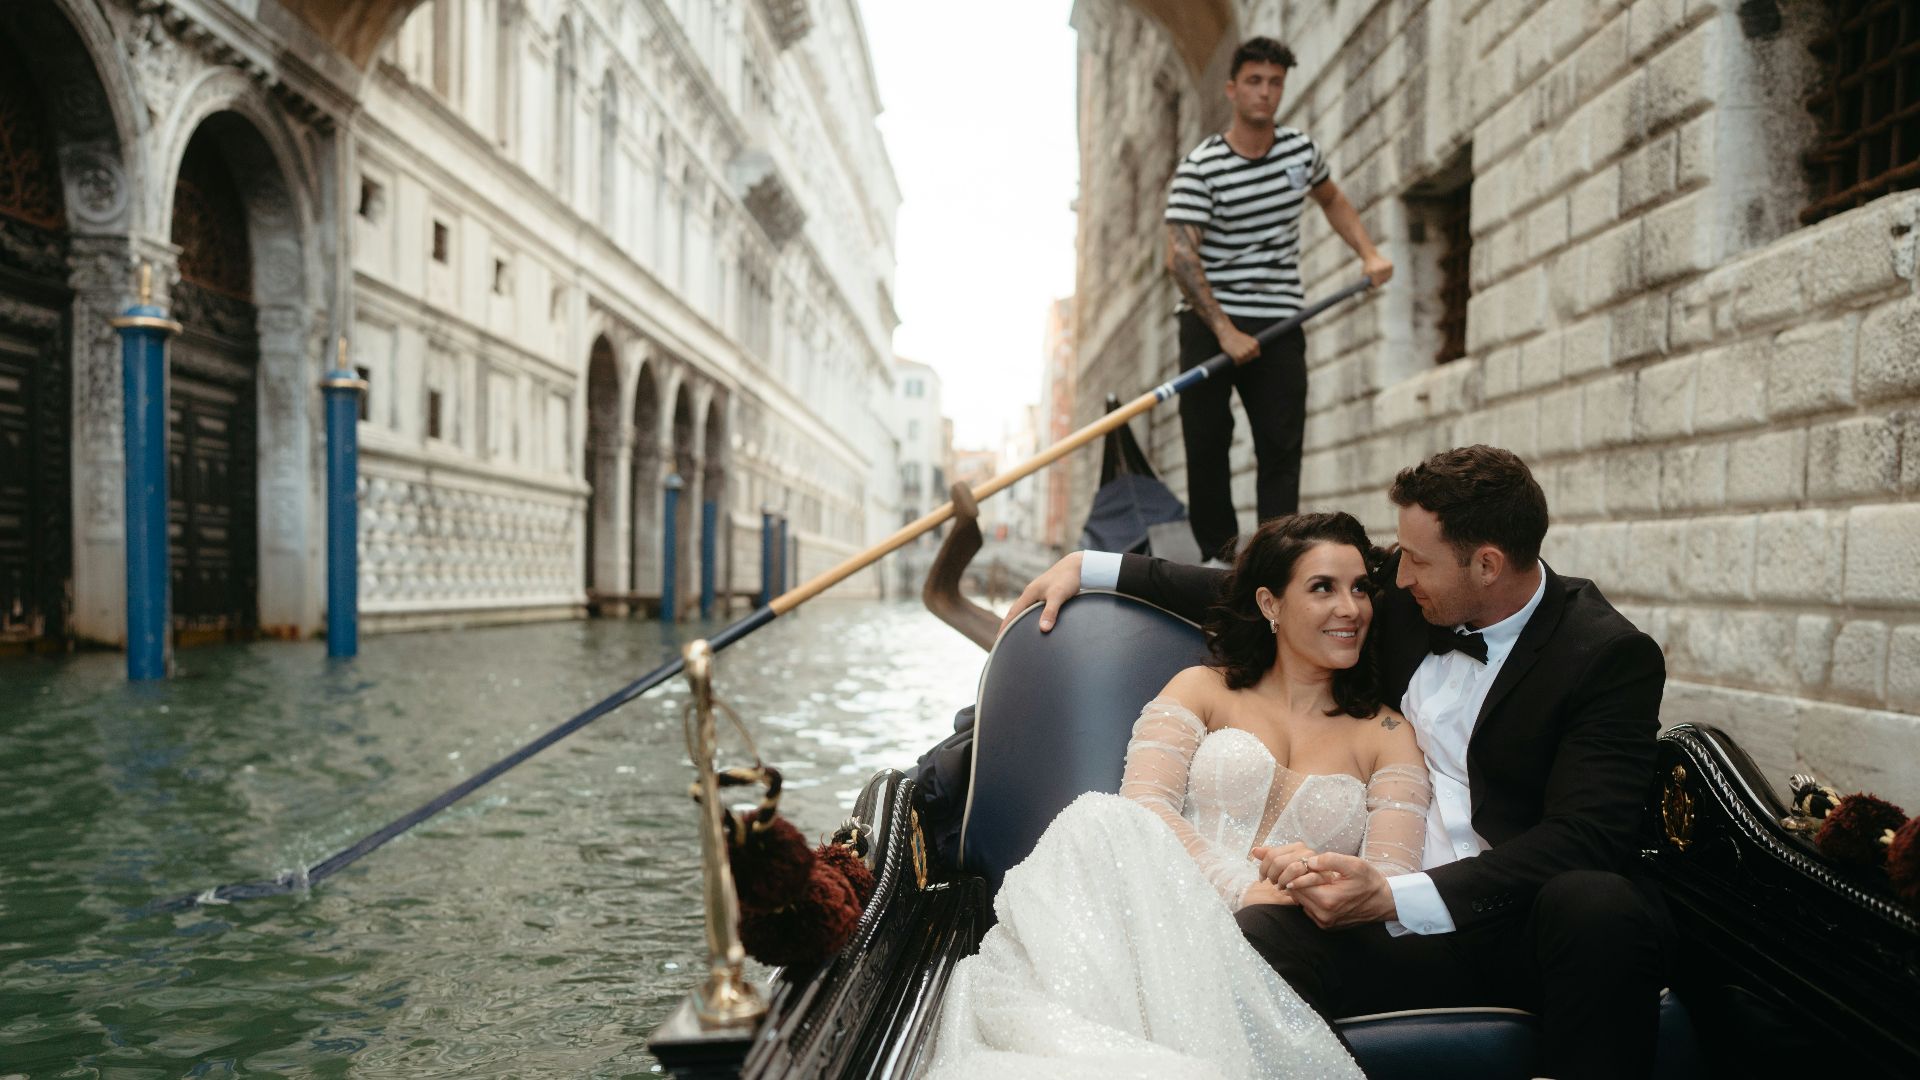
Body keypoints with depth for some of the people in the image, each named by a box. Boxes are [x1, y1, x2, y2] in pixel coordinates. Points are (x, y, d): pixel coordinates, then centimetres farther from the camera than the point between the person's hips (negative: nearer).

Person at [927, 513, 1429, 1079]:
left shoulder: (1388, 735, 19)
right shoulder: (1202, 690, 17)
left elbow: (1394, 881, 6)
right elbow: (1142, 804, -1)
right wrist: (1240, 887, -18)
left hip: (1276, 958, -3)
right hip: (1163, 917, 3)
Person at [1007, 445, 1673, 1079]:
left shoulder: (1615, 657, -6)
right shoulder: (1403, 593, 7)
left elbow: (1582, 837, -16)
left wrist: (1392, 897, -27)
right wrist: (1093, 568, 19)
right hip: (1396, 916, 2)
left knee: (1598, 904, -37)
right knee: (1250, 939, -30)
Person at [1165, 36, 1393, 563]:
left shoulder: (1301, 150, 7)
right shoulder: (1198, 168, -8)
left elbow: (1333, 200, 28)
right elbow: (1180, 255, -17)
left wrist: (1369, 254, 11)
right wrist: (1225, 331, -25)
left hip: (1279, 322, 3)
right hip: (1209, 322, -3)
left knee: (1282, 447, -4)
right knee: (1205, 443, -3)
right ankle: (1216, 554, 10)